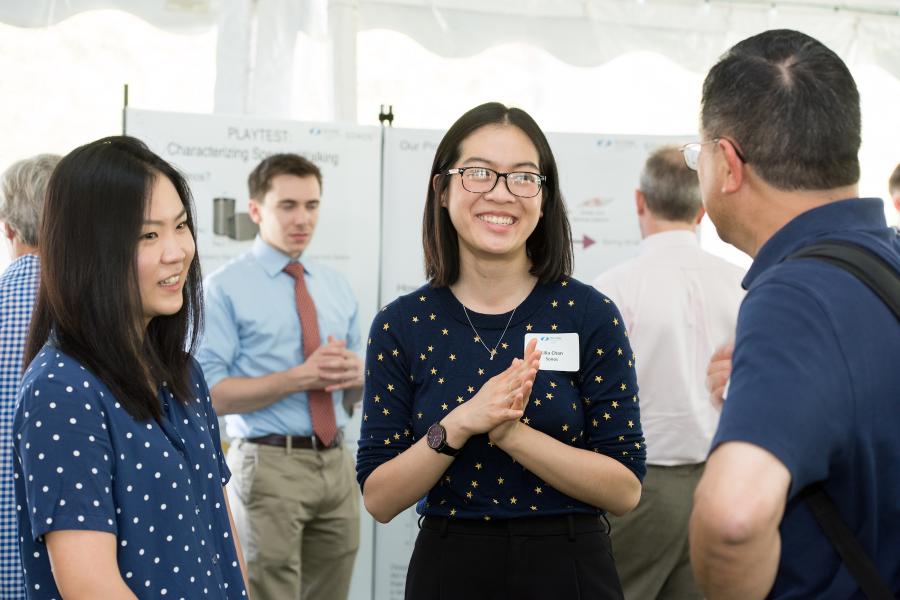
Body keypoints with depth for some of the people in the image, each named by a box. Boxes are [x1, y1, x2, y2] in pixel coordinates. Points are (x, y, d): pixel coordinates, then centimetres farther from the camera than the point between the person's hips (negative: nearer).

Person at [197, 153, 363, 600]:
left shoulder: (336, 286, 14)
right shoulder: (225, 288, -5)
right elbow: (211, 392, -13)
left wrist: (355, 374, -7)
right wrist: (300, 377, -20)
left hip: (336, 463, 6)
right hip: (271, 465, -6)